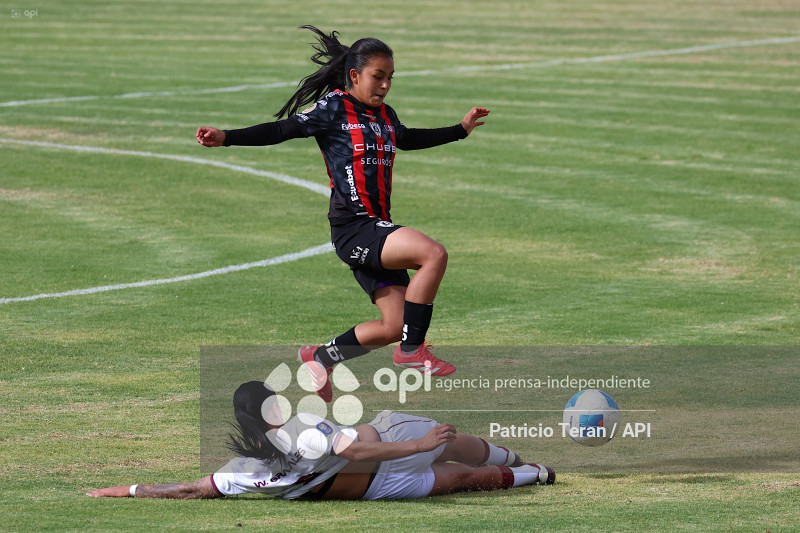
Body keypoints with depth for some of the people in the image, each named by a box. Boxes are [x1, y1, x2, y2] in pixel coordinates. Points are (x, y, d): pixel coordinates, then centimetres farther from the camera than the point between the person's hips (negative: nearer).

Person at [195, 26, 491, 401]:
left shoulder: (384, 116, 15)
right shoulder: (334, 108, -7)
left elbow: (408, 139, 36)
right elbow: (283, 130, -10)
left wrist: (461, 130, 45)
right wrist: (226, 138, -21)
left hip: (377, 229, 8)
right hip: (352, 228, -8)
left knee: (395, 325, 6)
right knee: (433, 254, -25)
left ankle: (320, 359, 25)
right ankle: (412, 350, -14)